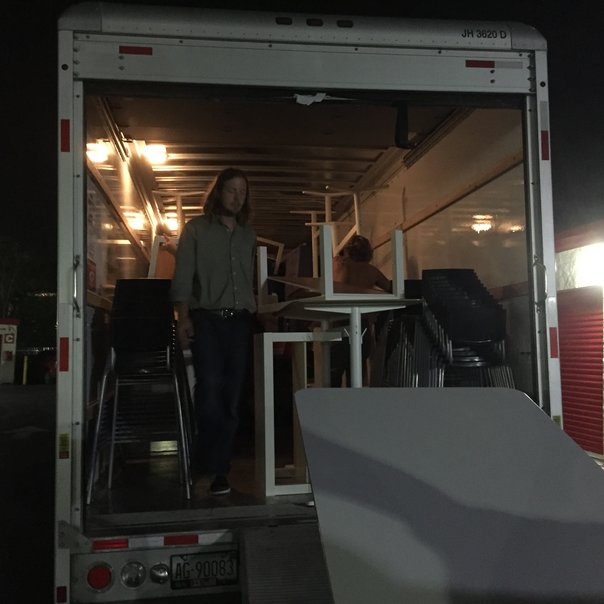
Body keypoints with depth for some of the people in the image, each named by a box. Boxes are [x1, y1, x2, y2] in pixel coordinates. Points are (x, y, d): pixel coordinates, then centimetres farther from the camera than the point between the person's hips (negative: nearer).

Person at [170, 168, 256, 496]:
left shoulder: (248, 235, 19)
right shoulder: (196, 229, 7)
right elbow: (182, 275, 0)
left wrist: (254, 312, 8)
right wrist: (183, 317, -10)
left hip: (240, 321, 4)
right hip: (206, 319, -3)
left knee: (232, 394, 1)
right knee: (211, 387, -14)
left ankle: (217, 467, 10)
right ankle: (216, 466, -3)